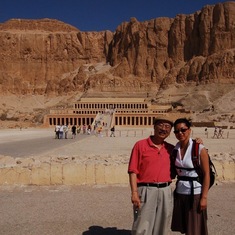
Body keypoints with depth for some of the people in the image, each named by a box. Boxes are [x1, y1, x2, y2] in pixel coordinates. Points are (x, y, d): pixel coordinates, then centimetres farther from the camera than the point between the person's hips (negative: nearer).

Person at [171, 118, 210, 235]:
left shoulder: (200, 149, -12)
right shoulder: (175, 149, 2)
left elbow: (206, 174, -10)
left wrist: (204, 197, -12)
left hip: (195, 193, -4)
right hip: (179, 192, 5)